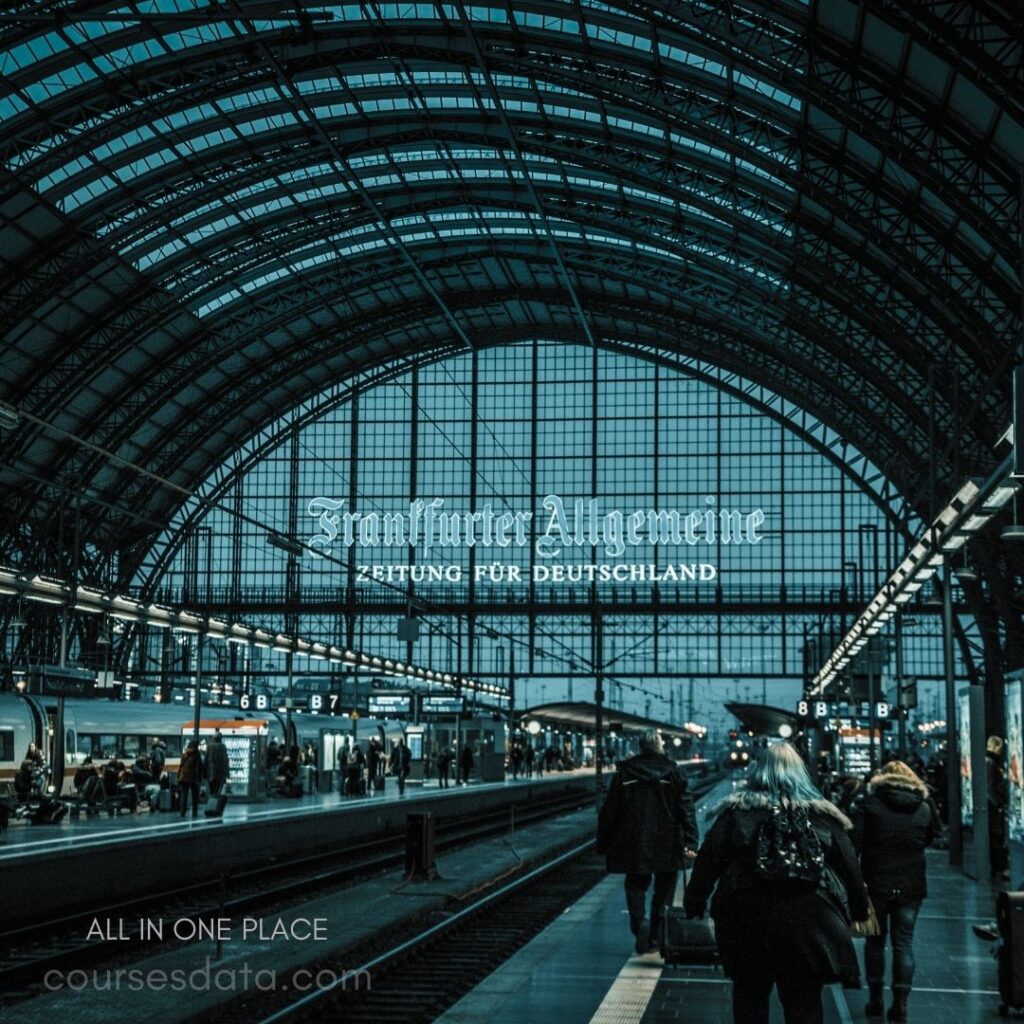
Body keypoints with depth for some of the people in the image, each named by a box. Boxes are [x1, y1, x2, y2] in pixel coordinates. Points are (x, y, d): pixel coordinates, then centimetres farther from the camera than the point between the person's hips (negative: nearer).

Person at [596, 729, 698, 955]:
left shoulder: (624, 773, 1)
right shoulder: (673, 772, -1)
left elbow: (610, 811, 3)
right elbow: (686, 809, -7)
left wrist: (604, 843, 10)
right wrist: (690, 842, -8)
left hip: (633, 843, 0)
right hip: (666, 844, 0)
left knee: (636, 886, 13)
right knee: (663, 890, 12)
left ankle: (639, 921, -13)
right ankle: (657, 937, 12)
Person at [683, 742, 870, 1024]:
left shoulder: (736, 811, 1)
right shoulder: (823, 815, 6)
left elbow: (709, 860, -1)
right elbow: (850, 867, 11)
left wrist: (694, 903, 7)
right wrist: (860, 910, 23)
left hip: (749, 923, -1)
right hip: (809, 925, 1)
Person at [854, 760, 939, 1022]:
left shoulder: (871, 803, -6)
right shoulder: (924, 808, 2)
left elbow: (855, 841, -10)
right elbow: (929, 839, 17)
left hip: (876, 883, -1)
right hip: (911, 885, 2)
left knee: (875, 940, 13)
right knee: (904, 943, 7)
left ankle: (875, 1000, 15)